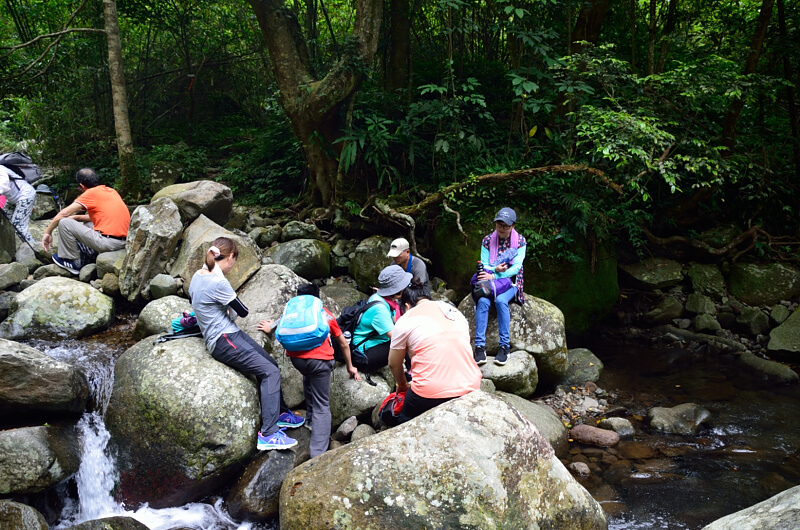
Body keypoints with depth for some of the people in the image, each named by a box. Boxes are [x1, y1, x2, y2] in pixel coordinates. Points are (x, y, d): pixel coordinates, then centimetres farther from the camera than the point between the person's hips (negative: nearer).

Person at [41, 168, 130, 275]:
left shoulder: (91, 193, -4)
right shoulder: (111, 191, 17)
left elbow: (63, 214, -3)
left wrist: (47, 232, 8)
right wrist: (76, 217, 25)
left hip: (108, 243, -9)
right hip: (124, 241, 9)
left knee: (64, 223, -1)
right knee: (86, 223, 33)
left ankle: (75, 263, 9)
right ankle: (86, 257, 22)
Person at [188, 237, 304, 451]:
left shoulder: (198, 275, 7)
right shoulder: (218, 283, -22)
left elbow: (192, 300, 27)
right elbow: (243, 311, -10)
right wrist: (232, 307, 12)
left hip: (231, 334, 10)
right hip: (224, 341, -10)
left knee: (271, 364, 11)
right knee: (269, 372, -16)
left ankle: (281, 413, 20)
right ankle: (268, 434, -21)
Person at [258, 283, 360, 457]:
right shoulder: (327, 314, 25)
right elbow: (343, 344, 30)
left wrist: (269, 329, 34)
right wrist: (350, 367, 41)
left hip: (295, 357, 1)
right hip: (320, 359, -1)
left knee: (308, 376, 36)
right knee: (322, 406, 4)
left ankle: (310, 418, 35)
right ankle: (318, 454, -7)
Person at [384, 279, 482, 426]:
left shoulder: (405, 320, 5)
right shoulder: (456, 312, 19)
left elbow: (394, 364, 13)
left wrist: (403, 385, 33)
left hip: (432, 392, -5)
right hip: (470, 387, 5)